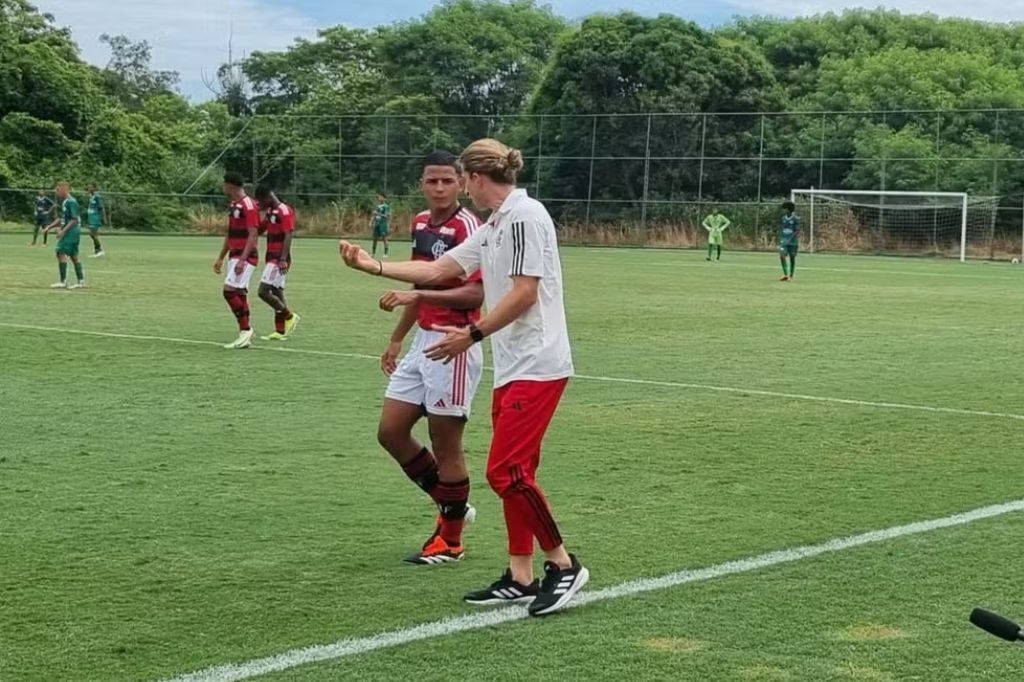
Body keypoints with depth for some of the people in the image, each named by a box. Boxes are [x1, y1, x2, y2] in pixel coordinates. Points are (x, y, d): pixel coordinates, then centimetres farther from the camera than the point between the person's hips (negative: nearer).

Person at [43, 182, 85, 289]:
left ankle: (63, 282, -11)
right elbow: (61, 219, 23)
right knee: (74, 255, 11)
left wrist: (64, 231, -23)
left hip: (71, 231, -10)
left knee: (61, 253, -11)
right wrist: (49, 227, 18)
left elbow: (74, 219, -20)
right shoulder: (64, 202, 15)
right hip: (69, 232, 10)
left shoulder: (71, 202, -15)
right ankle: (81, 281, 13)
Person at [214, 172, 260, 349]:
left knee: (230, 291, -16)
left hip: (245, 257, -10)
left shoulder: (248, 205, -15)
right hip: (235, 256, 10)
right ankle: (245, 336, 11)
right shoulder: (234, 205, 15)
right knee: (239, 294, 8)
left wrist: (242, 259, -26)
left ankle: (245, 330, -9)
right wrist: (221, 258, 23)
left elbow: (253, 235, -20)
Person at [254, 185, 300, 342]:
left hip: (279, 259, -10)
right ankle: (280, 331, 12)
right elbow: (260, 229, 25)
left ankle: (290, 317, 0)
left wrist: (283, 260, -27)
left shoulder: (284, 211, -14)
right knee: (276, 292, 10)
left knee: (264, 291, -13)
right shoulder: (270, 211, 14)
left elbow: (288, 236, -20)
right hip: (272, 257, 10)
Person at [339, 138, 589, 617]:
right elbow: (437, 270, 22)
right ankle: (520, 578, 13)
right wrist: (372, 266, 19)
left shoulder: (524, 215, -12)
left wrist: (473, 334, -14)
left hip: (537, 366, -10)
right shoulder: (493, 227, 17)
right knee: (510, 473, 9)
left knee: (506, 470, -11)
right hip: (511, 368, 10)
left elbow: (524, 292, -18)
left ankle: (563, 565, 0)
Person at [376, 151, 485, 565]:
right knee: (390, 431, 9)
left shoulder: (467, 226, -15)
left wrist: (418, 295, -31)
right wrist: (397, 338, 26)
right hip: (422, 342, 9)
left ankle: (450, 540, 15)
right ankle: (451, 504, 26)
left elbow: (475, 294, -23)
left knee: (445, 446, 0)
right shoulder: (420, 223, 11)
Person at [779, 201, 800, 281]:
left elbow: (797, 231, -13)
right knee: (782, 256, -12)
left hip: (793, 241, -4)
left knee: (792, 258, 4)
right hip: (784, 241, 4)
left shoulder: (796, 219, -10)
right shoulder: (783, 218, 7)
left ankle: (791, 276, 13)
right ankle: (785, 274, -9)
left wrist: (790, 239, -21)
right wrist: (780, 239, 11)